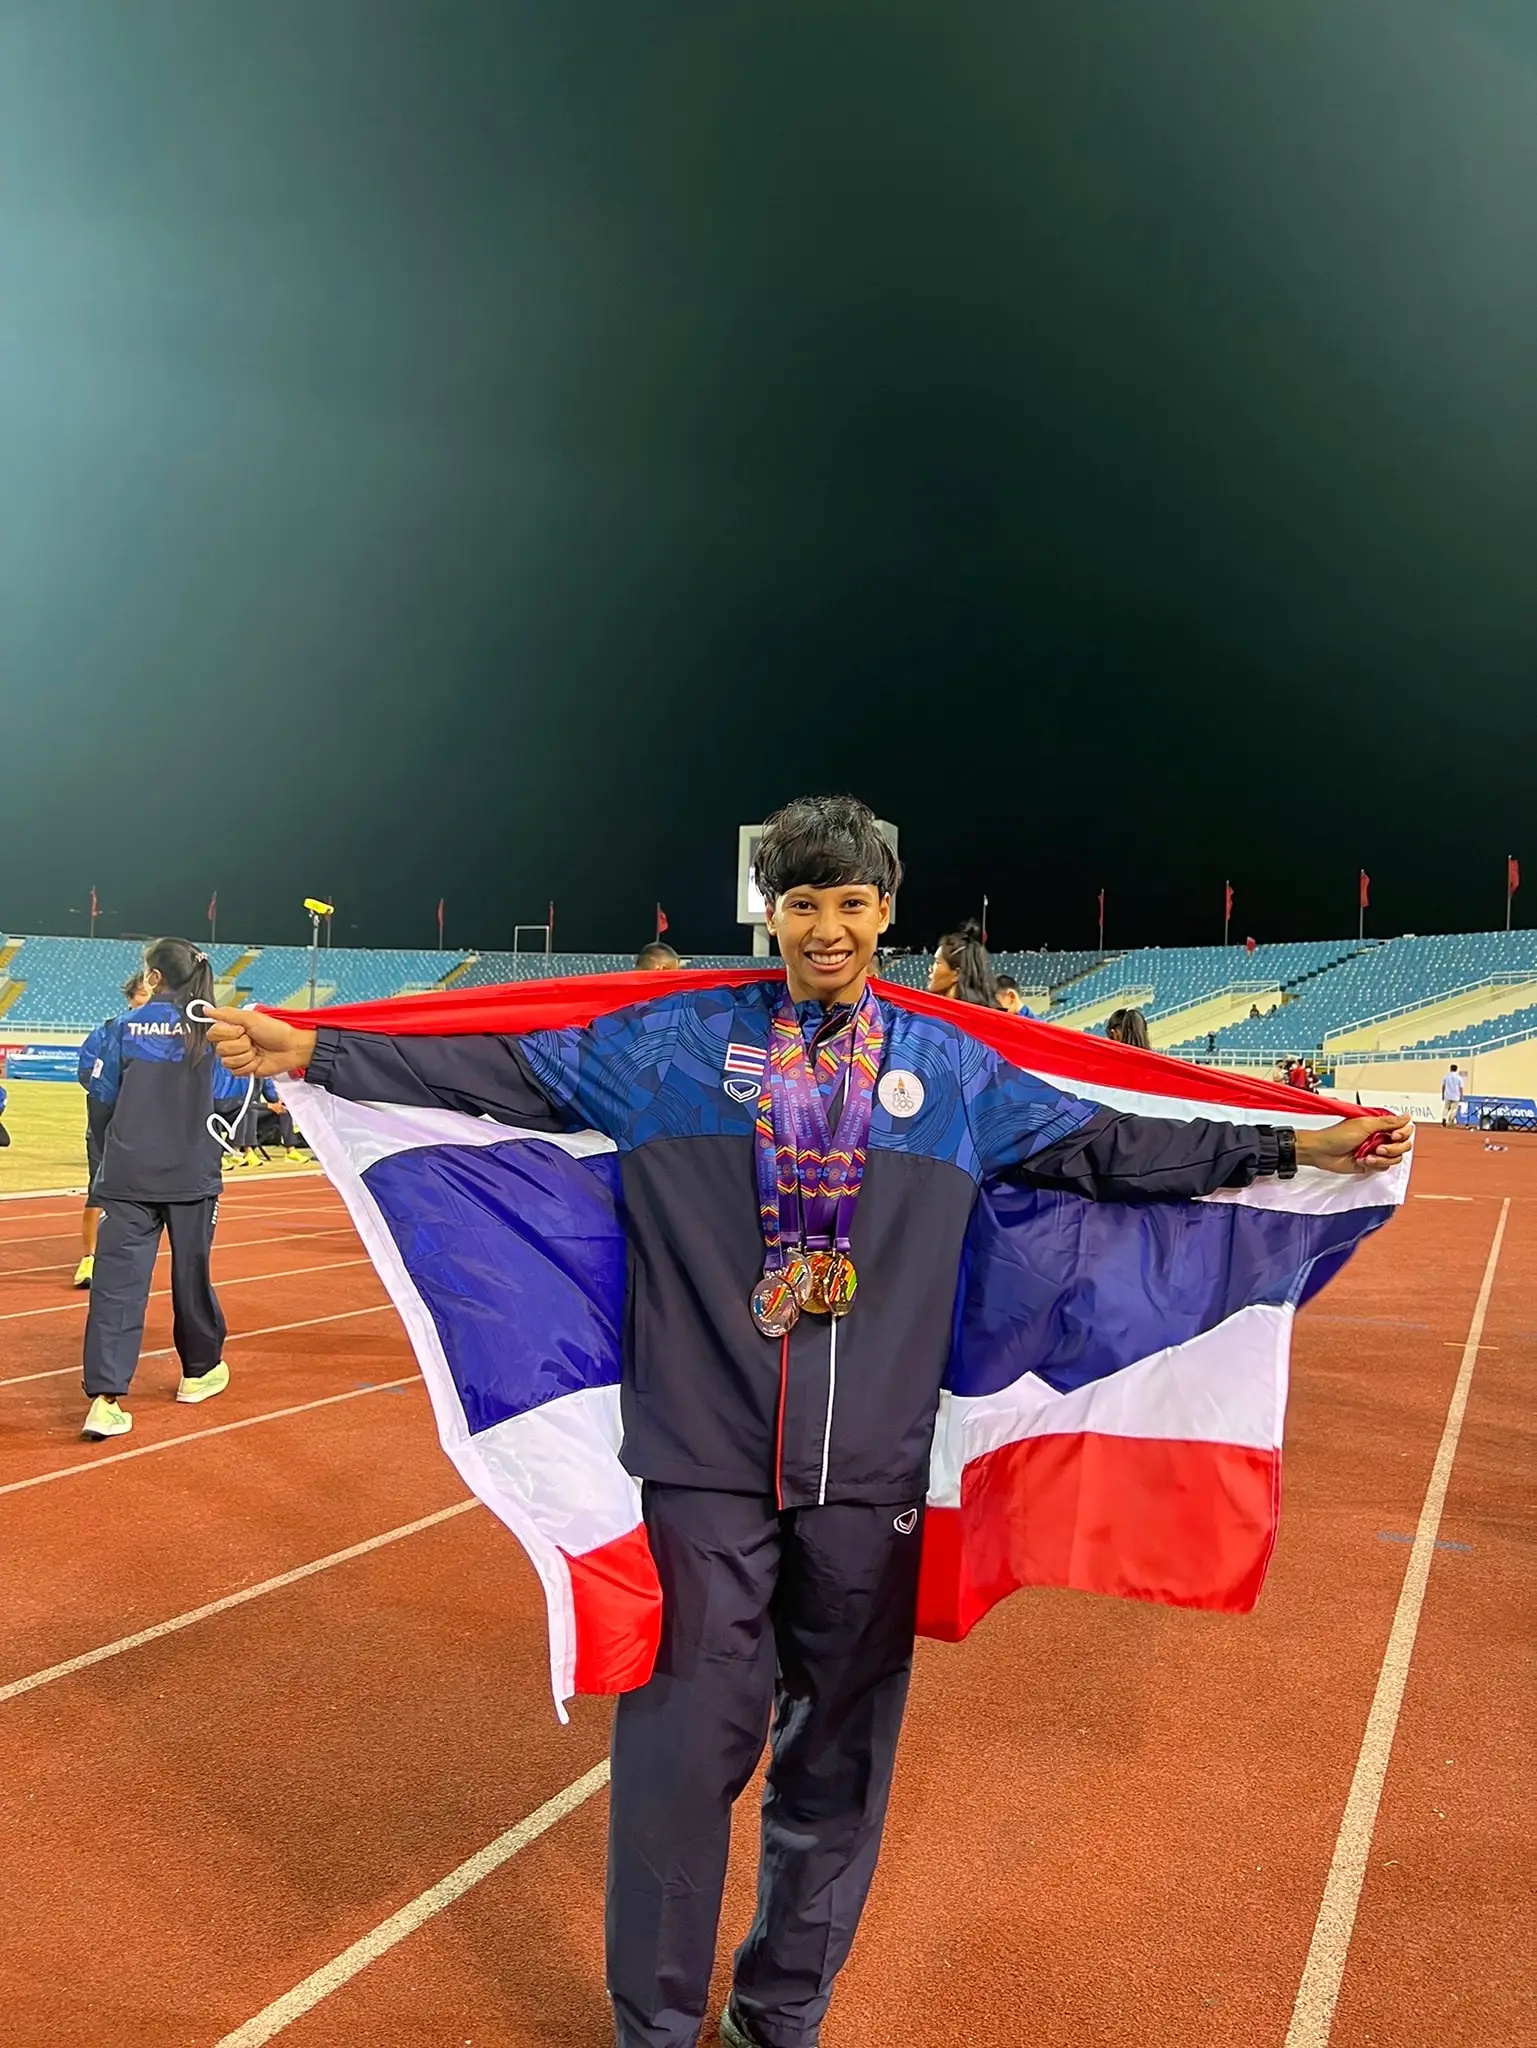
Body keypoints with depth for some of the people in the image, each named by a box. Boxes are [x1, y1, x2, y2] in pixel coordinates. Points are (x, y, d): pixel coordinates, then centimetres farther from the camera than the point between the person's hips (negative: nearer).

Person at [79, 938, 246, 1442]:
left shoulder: (126, 1027, -1)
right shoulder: (212, 1029, -2)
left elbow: (102, 1095, 4)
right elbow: (228, 1097, -3)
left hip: (127, 1175, 0)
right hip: (191, 1175, 1)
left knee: (116, 1283, -3)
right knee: (191, 1273, 16)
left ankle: (105, 1398, -13)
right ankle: (200, 1371, 33)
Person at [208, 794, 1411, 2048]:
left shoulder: (953, 1068, 7)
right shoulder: (672, 1041, 1)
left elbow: (1102, 1146, 12)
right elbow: (499, 1076, 1)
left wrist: (1294, 1149, 10)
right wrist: (312, 1052, -3)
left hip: (872, 1480, 2)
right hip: (705, 1469, -2)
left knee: (837, 1766, 15)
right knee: (684, 1755, 4)